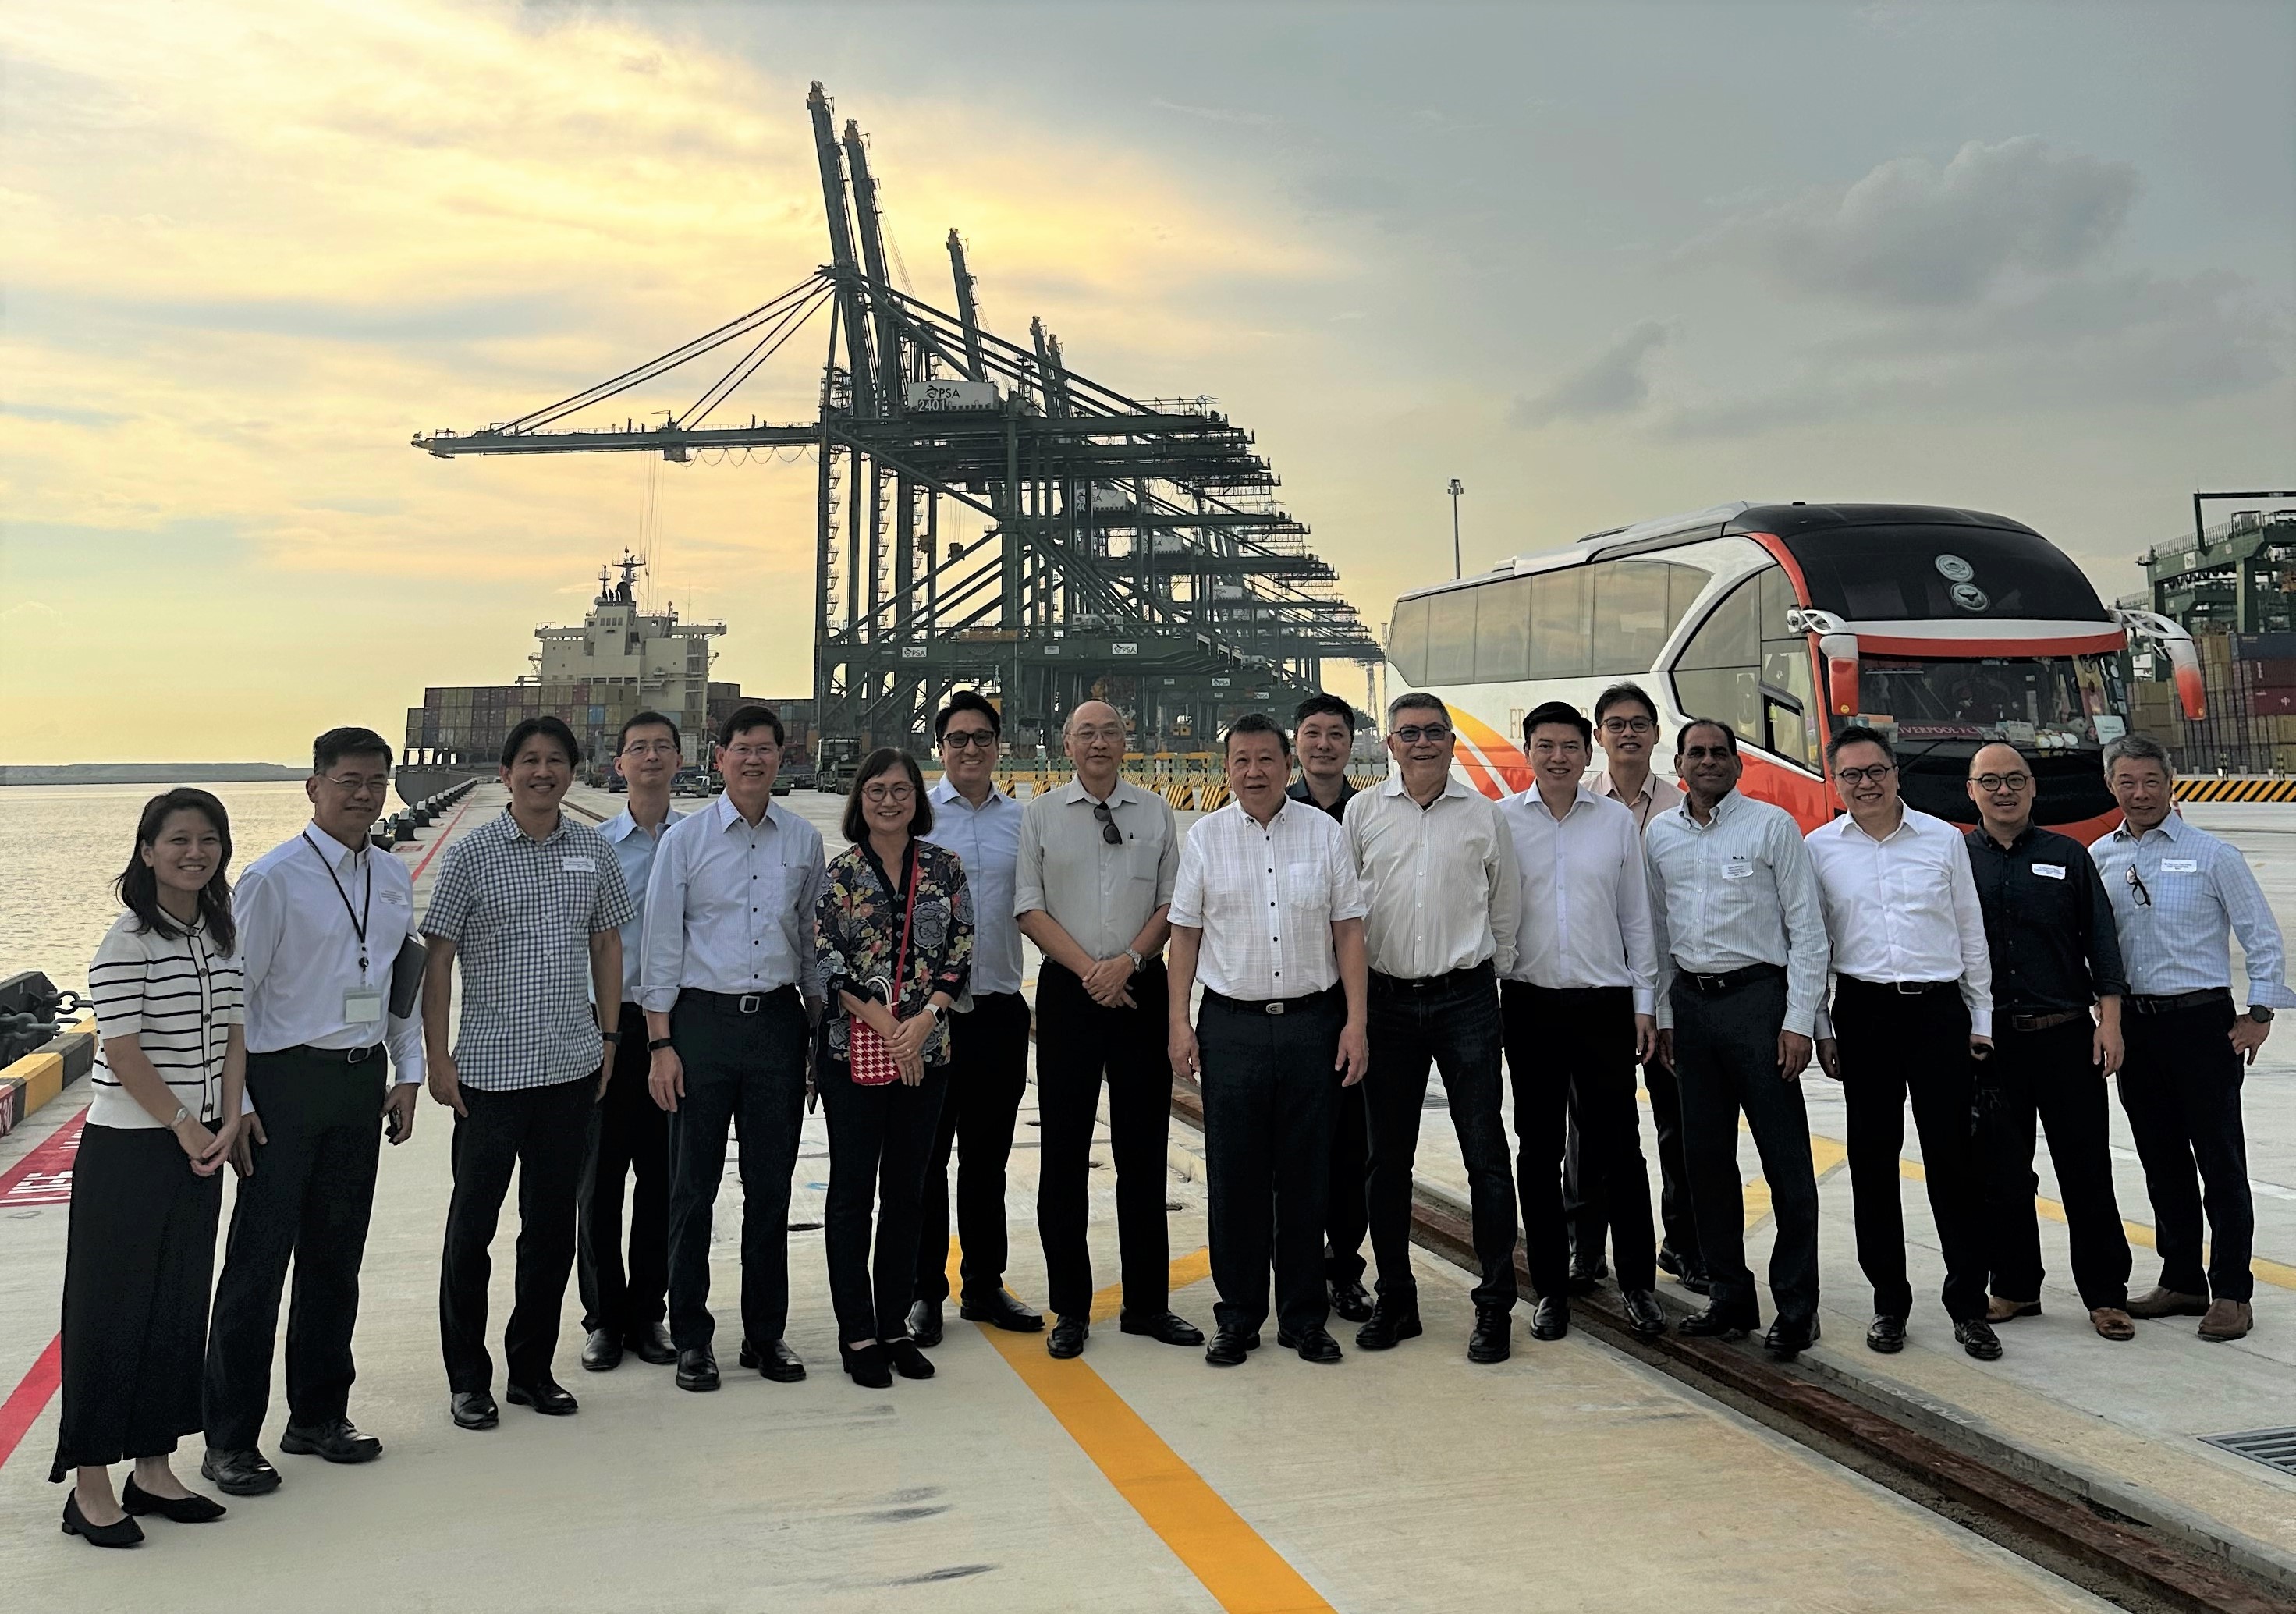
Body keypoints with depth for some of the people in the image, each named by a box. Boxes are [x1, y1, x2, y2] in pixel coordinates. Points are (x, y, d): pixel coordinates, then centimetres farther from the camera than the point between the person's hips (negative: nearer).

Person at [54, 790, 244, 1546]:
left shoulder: (222, 935, 8)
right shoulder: (127, 941, -13)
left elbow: (231, 1032, 8)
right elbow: (123, 1051, -16)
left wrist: (227, 1122, -3)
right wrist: (182, 1125, -10)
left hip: (197, 1149, 7)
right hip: (127, 1150, -7)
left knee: (180, 1308, 12)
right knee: (112, 1312, 2)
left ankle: (153, 1469, 24)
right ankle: (90, 1487, 13)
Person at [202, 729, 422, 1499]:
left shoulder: (394, 879, 9)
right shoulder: (273, 878, -10)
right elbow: (231, 992, -10)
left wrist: (407, 1071, 9)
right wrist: (235, 1100, -12)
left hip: (363, 1079, 6)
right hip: (286, 1080, -6)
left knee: (336, 1256, 14)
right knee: (259, 1261, 0)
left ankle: (318, 1414, 28)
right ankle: (229, 1439, 12)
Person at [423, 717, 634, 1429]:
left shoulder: (594, 850, 6)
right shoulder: (470, 854, -4)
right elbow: (437, 959, -3)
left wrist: (609, 1038, 10)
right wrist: (438, 1057, -7)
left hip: (572, 1066, 3)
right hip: (491, 1069, -3)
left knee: (553, 1224, 11)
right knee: (473, 1224, 6)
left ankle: (532, 1368, 25)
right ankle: (468, 1378, 19)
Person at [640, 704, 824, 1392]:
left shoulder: (804, 840, 7)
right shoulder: (685, 839, -1)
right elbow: (662, 947, -1)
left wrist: (819, 1032, 10)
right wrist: (661, 1044, -6)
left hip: (778, 1020, 2)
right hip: (702, 1019, -2)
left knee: (771, 1186, 9)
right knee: (694, 1187, 4)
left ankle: (766, 1333, 21)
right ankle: (691, 1337, 17)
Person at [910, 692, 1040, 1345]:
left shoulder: (1022, 820, 7)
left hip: (999, 1012, 3)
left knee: (987, 1158, 14)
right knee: (926, 1156, 7)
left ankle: (985, 1287, 26)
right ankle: (924, 1292, 19)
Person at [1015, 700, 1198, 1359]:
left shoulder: (1157, 813, 8)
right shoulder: (1040, 815, 5)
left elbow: (1172, 903, 5)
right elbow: (1030, 909, 0)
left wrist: (1128, 960, -10)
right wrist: (1088, 969, -10)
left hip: (1141, 987, 1)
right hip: (1067, 989, -1)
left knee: (1143, 1149, 5)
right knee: (1063, 1151, 3)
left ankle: (1147, 1303, 16)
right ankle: (1070, 1309, 13)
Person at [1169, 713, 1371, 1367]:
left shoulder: (1324, 833, 4)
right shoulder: (1205, 836, 4)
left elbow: (1348, 929, 5)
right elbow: (1185, 932, 6)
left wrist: (1355, 1021, -1)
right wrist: (1178, 1022, 0)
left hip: (1311, 1020, 0)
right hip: (1231, 1024, 0)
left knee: (1306, 1176, 7)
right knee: (1234, 1177, 4)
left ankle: (1305, 1319, 19)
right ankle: (1238, 1319, 17)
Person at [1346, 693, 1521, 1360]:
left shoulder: (1482, 814, 4)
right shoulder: (1363, 812, 5)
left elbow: (1505, 906, 11)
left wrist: (1492, 974, 8)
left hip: (1465, 999, -1)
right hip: (1387, 999, 1)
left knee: (1486, 1154, -1)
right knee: (1388, 1156, 8)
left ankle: (1494, 1305, 9)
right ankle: (1395, 1299, 20)